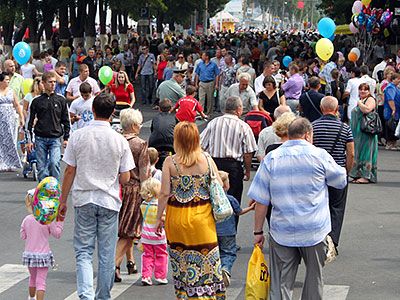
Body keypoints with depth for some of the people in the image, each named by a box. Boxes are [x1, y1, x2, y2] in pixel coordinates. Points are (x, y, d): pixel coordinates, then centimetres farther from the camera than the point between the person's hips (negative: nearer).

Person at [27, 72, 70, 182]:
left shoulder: (61, 100, 6)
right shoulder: (37, 101, 5)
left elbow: (66, 120, 10)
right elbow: (31, 122, 8)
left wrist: (66, 138, 4)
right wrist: (29, 140, 4)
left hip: (55, 139, -1)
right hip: (40, 138, 1)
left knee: (54, 163, -19)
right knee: (41, 167, 2)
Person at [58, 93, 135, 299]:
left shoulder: (78, 136, -6)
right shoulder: (119, 141, -6)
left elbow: (69, 171, -3)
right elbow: (125, 179, -4)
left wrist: (63, 201, 7)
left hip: (83, 199, 0)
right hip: (109, 201, 0)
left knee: (83, 252, 5)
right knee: (106, 255, 10)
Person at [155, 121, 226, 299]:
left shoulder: (170, 162, -7)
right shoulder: (207, 160, -4)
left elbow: (165, 193, -8)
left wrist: (159, 218, 1)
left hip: (177, 218, 0)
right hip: (202, 218, 0)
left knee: (181, 264, 12)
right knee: (206, 261, 6)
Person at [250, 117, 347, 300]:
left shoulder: (271, 158, -1)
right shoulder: (320, 155, -5)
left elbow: (261, 201, -1)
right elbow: (341, 181, 10)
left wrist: (258, 231, 6)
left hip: (281, 233, 1)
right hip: (314, 231, -1)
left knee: (280, 284, 3)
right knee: (314, 278, 17)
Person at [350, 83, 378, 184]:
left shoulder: (370, 100, -6)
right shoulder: (360, 101, 21)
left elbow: (367, 109, -25)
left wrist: (359, 103, -10)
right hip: (357, 132, 9)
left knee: (365, 152, -9)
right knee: (358, 152, 9)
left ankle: (366, 176, -8)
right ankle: (358, 175, 12)